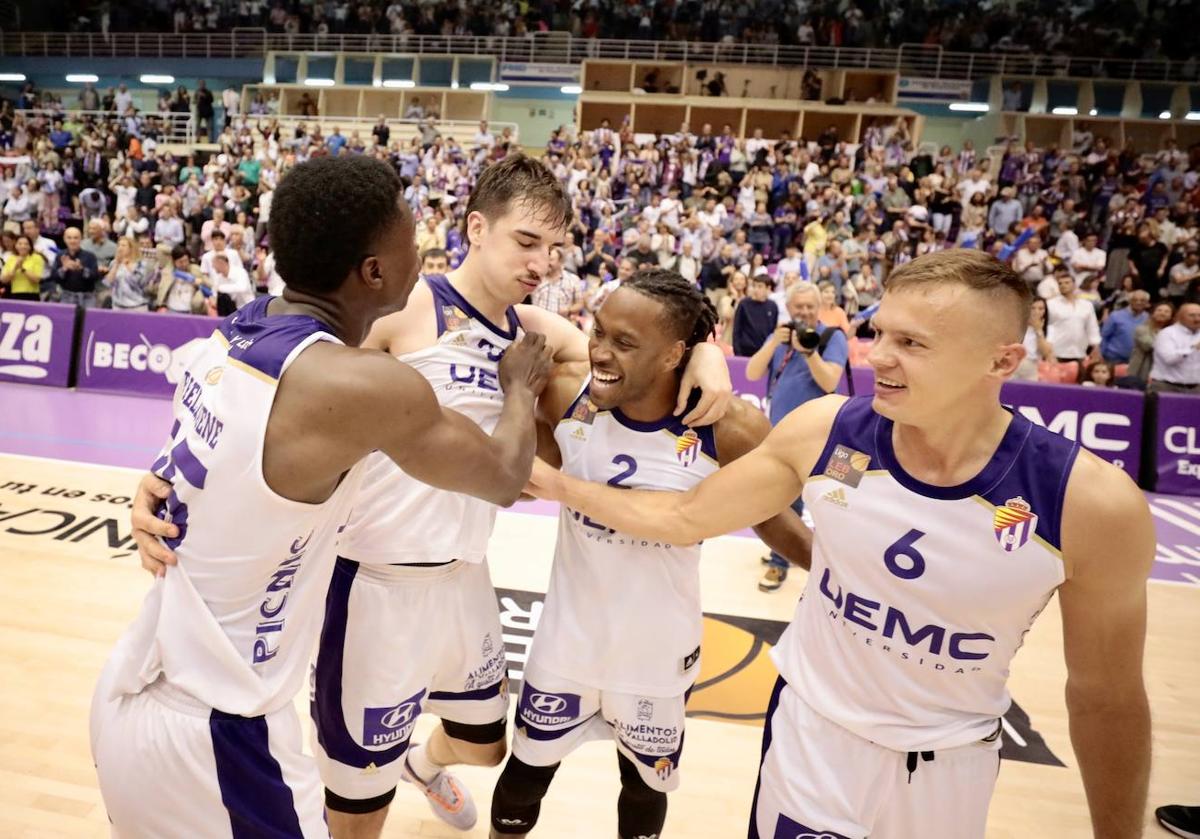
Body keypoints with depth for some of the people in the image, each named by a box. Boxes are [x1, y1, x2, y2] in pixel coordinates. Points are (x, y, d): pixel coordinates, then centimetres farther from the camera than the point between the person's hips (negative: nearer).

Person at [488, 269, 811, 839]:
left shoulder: (729, 429, -25)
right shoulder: (565, 394, -19)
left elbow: (772, 521, -8)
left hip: (658, 648, -1)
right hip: (569, 637, 1)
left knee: (646, 785, 25)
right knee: (527, 770, 24)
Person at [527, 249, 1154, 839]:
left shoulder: (1093, 504, -23)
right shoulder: (823, 431, -19)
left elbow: (1107, 699, -8)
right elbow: (684, 519, -5)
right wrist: (559, 485, -5)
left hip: (950, 766, 0)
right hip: (808, 732, 1)